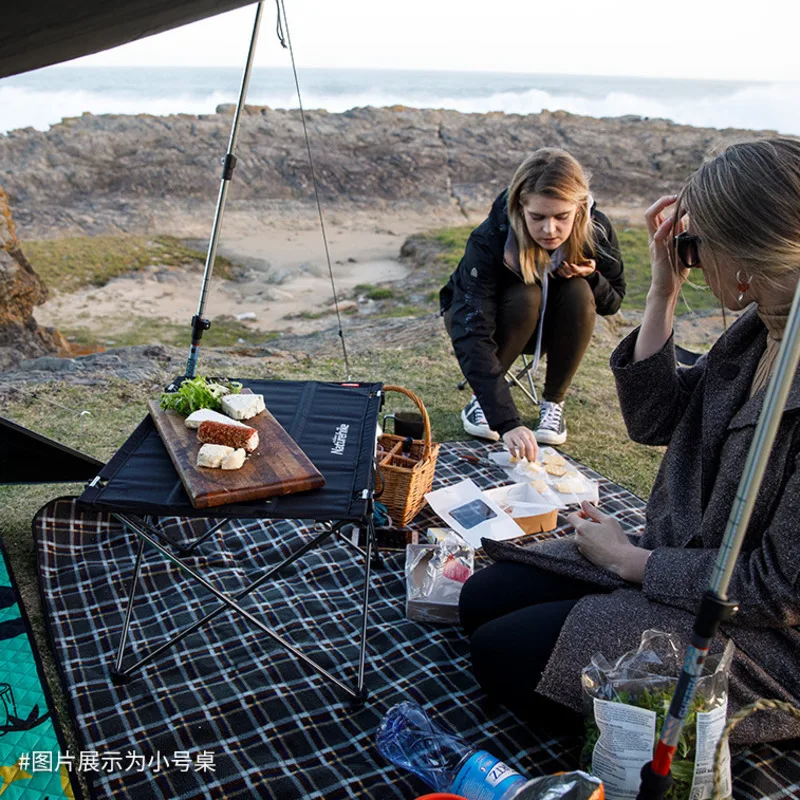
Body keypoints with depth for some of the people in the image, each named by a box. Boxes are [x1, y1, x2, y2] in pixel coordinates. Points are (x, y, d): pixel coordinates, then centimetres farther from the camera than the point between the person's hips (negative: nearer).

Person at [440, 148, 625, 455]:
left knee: (579, 293, -28)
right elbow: (472, 337, -42)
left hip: (549, 326, 3)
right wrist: (506, 421, -52)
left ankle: (553, 402, -10)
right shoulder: (490, 240, -35)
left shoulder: (597, 229, -23)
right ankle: (481, 399, -12)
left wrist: (591, 277, -30)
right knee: (526, 296, -34)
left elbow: (612, 302, -5)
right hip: (481, 314, -3)